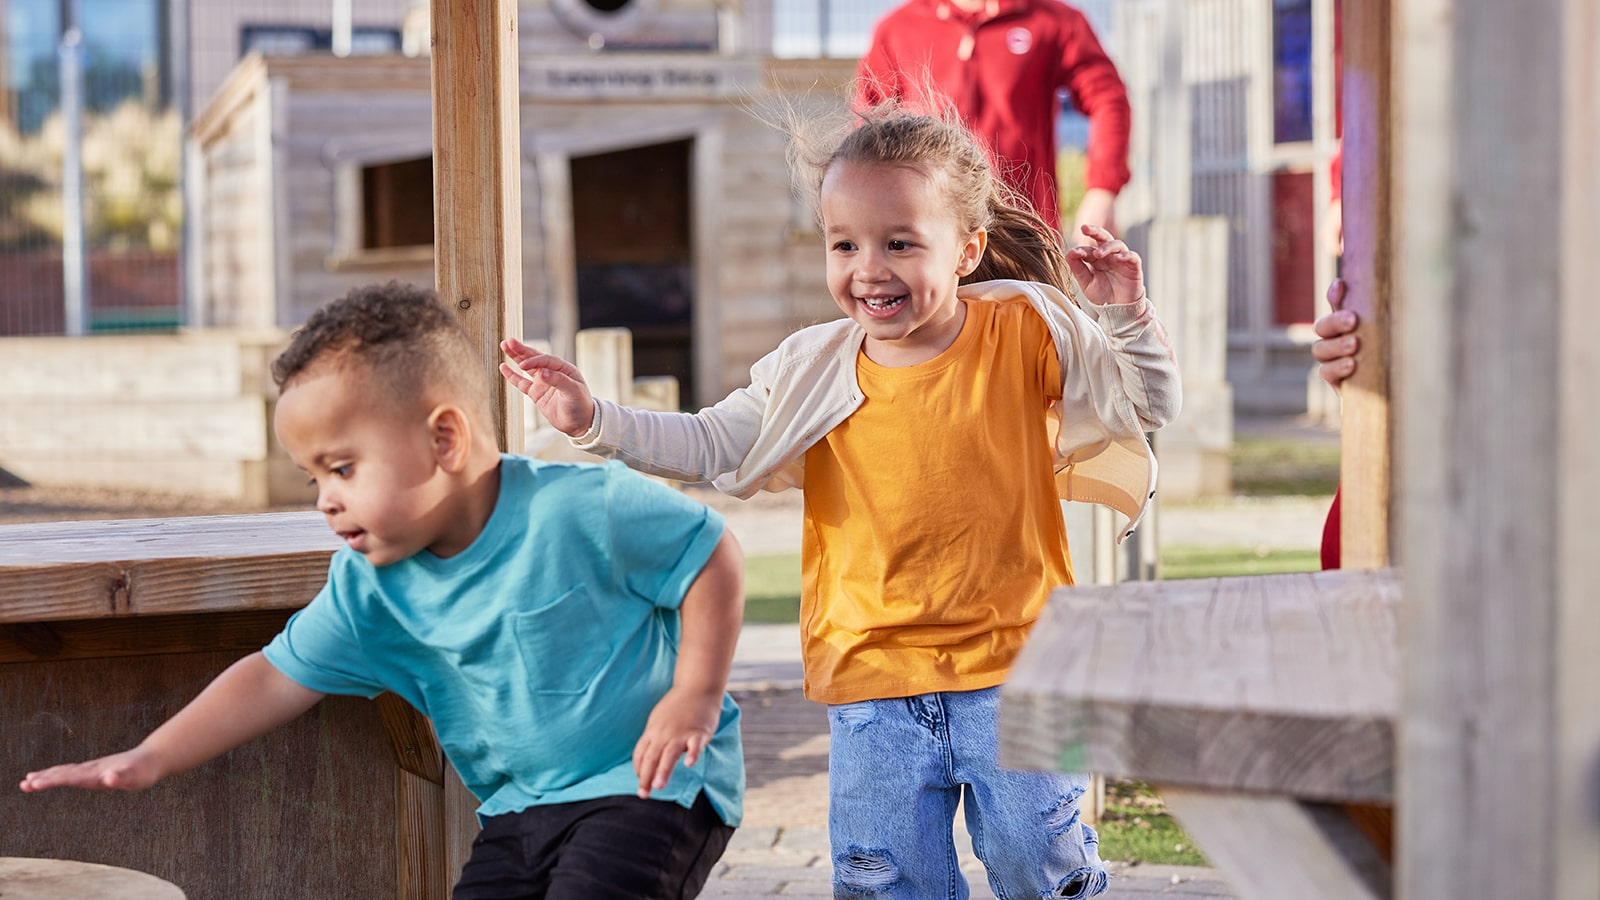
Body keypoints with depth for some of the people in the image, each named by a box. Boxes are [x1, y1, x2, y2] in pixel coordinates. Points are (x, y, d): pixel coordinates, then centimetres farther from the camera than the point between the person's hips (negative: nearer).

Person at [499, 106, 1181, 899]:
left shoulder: (1025, 335, -5)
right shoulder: (810, 373, -1)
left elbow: (1148, 404, 2)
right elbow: (712, 447, 7)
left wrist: (1124, 315, -15)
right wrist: (596, 422, -4)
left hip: (1010, 669, -2)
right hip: (873, 687, 2)